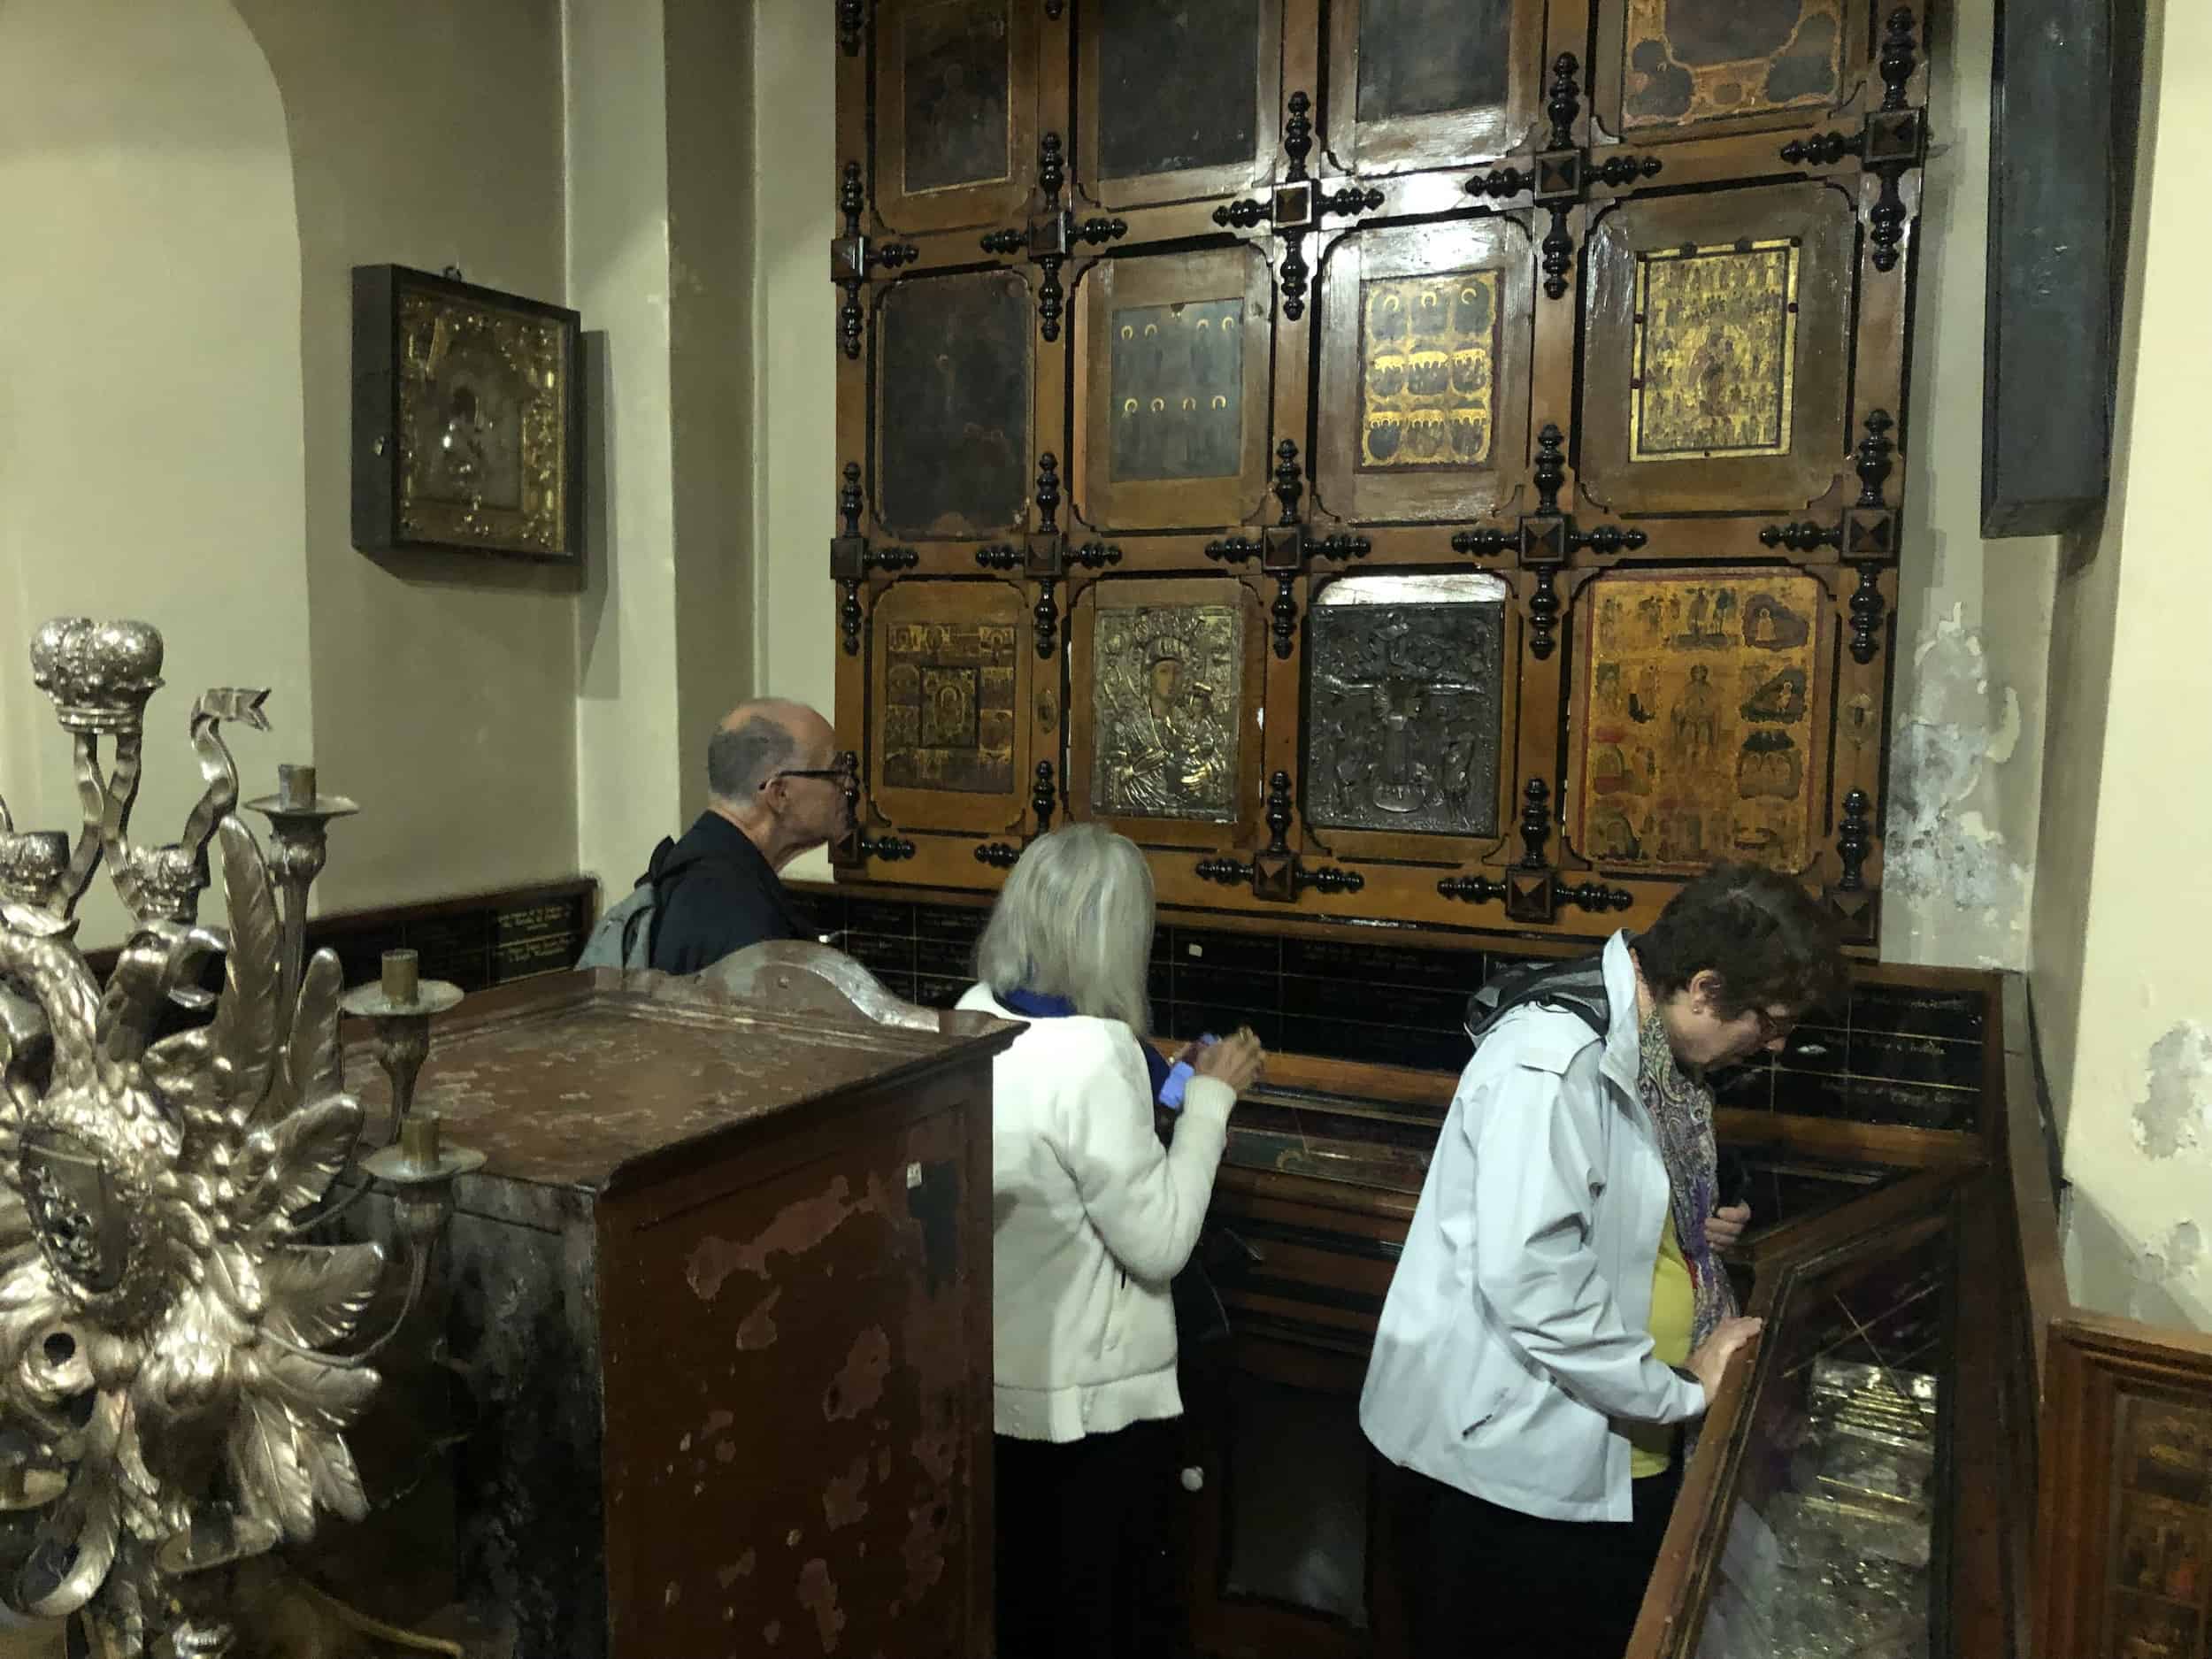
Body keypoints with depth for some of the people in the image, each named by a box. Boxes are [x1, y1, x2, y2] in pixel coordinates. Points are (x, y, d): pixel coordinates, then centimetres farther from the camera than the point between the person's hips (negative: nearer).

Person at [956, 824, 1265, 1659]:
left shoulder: (975, 1018, -5)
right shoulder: (1092, 1057, -29)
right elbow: (1159, 1244, -21)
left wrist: (1160, 1088, 10)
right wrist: (1211, 1098, -13)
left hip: (995, 1377, 7)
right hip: (1087, 1398, -7)